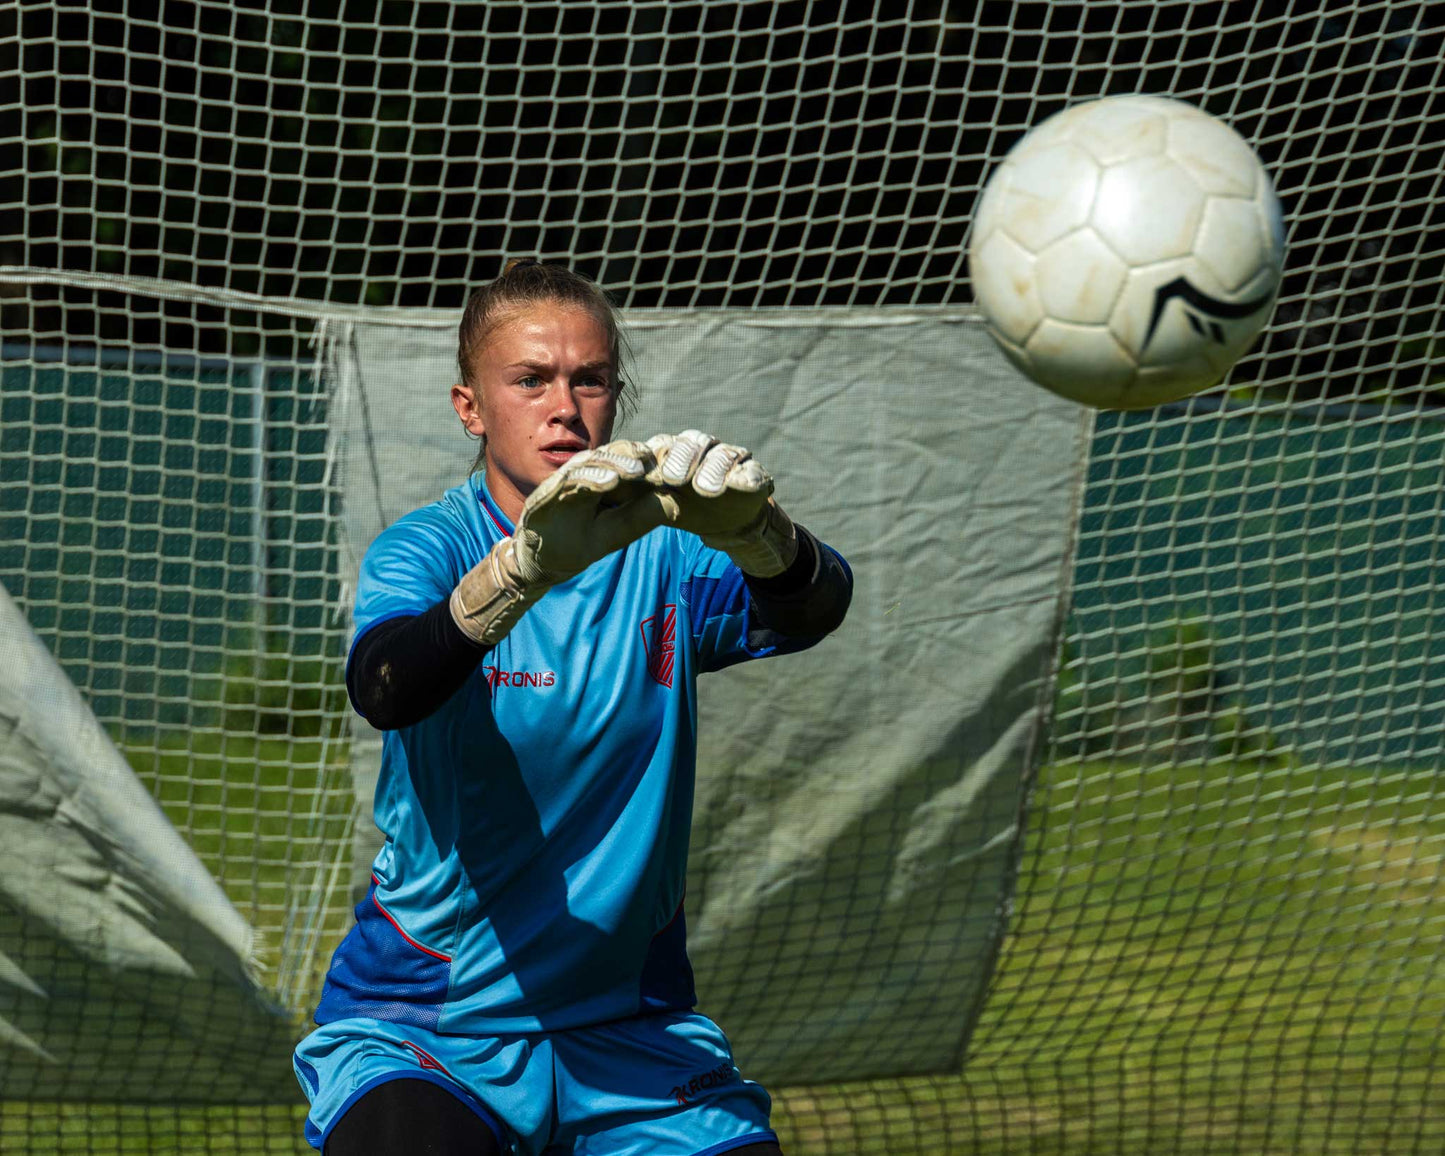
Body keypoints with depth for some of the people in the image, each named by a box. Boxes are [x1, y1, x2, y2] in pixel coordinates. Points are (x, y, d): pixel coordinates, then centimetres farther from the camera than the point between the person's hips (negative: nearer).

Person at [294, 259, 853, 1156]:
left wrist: (754, 531, -44)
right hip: (418, 1028, -3)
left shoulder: (661, 552, 0)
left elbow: (811, 612, -20)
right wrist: (526, 566, -47)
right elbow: (383, 687, -28)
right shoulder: (427, 547, -6)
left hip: (631, 1032, 3)